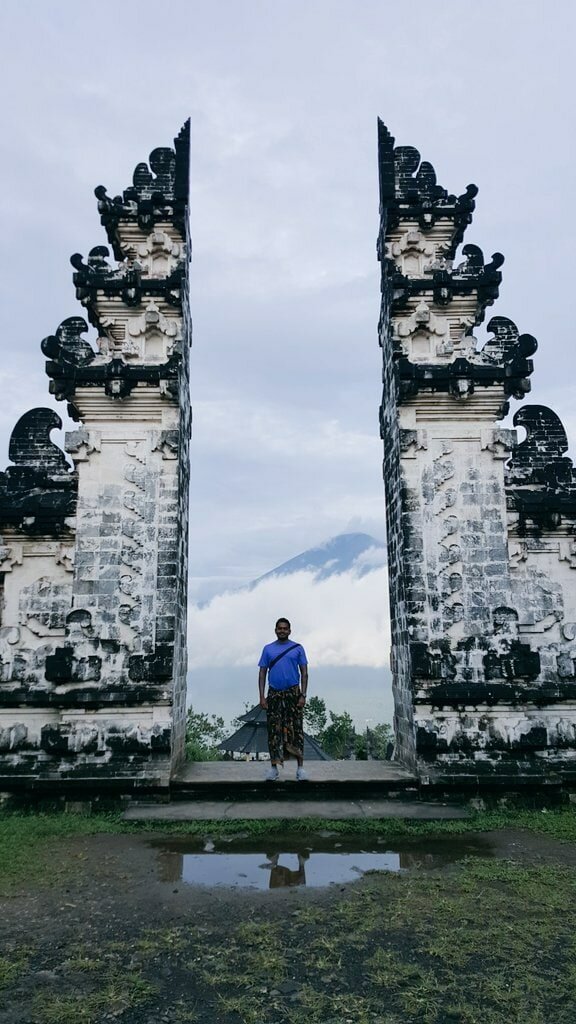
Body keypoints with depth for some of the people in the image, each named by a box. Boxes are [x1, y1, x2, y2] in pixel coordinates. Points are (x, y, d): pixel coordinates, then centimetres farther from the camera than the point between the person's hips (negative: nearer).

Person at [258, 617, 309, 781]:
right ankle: (273, 768, 10)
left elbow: (304, 673, 3)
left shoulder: (297, 648, 5)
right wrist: (262, 697, -2)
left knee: (296, 729, -4)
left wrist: (303, 695, -7)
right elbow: (262, 674, 7)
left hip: (293, 693, -1)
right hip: (274, 694, 1)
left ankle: (300, 768, 0)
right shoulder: (268, 649, 8)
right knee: (273, 730, 2)